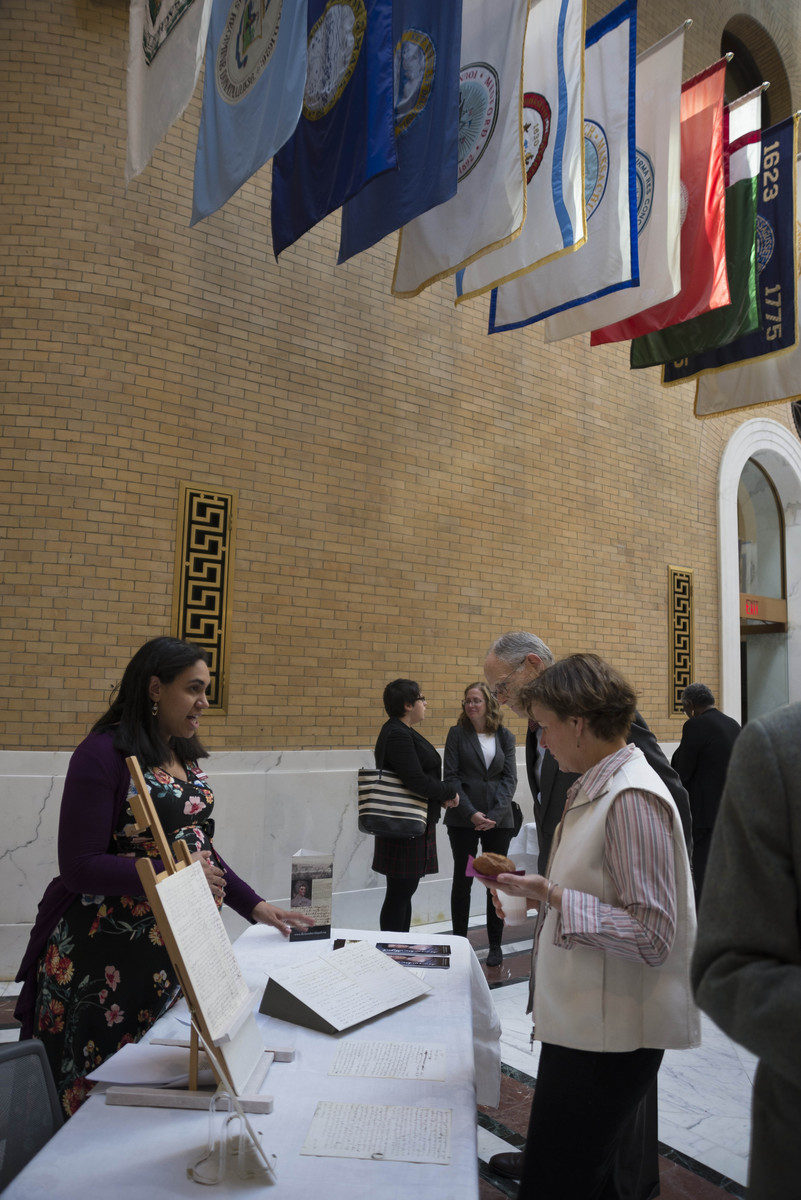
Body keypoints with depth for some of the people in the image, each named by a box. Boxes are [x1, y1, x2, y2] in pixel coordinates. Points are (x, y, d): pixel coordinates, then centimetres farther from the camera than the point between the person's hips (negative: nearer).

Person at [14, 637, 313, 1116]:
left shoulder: (185, 757, 10)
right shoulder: (104, 754, -14)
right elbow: (80, 867, -17)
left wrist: (254, 905, 10)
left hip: (179, 948, 7)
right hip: (108, 953, -7)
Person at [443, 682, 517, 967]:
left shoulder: (505, 736, 6)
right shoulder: (457, 734, 2)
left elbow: (510, 778, 2)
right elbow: (451, 776, -4)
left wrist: (495, 814, -11)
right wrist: (471, 813, -13)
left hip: (499, 819, 2)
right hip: (463, 819, -1)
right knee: (462, 879, 5)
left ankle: (495, 945, 20)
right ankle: (459, 942, 18)